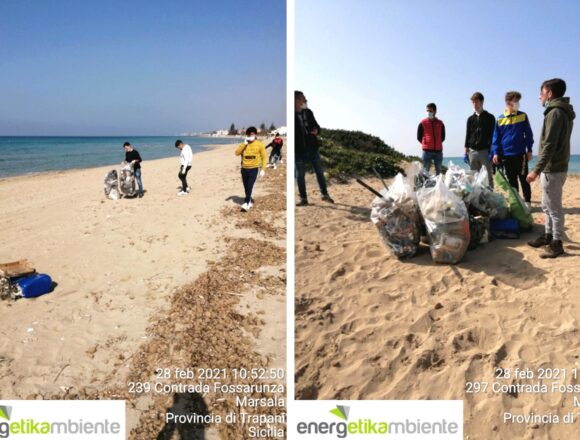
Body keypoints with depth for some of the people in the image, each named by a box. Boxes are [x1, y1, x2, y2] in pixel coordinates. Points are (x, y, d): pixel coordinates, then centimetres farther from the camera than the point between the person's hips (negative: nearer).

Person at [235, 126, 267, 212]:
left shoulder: (259, 144, -3)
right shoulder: (243, 145, 5)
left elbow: (264, 157, -2)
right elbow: (237, 153, -8)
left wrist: (263, 169, -9)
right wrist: (244, 144, -14)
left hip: (254, 169, -4)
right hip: (244, 169, 4)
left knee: (250, 187, -15)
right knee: (246, 188, 11)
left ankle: (246, 204, -17)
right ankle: (250, 201, 29)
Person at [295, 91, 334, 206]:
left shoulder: (308, 112, 6)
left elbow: (316, 125, 15)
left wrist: (316, 130, -7)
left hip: (312, 147, 4)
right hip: (299, 149, -4)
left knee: (319, 171, 10)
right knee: (300, 174, 5)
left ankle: (325, 194, 25)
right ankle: (303, 198, 16)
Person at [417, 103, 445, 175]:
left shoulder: (440, 123, 9)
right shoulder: (423, 123, 2)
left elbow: (443, 137, 15)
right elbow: (419, 137, 4)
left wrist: (437, 144, 7)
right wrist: (426, 144, 2)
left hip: (438, 151, 3)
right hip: (427, 150, -3)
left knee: (438, 170, 8)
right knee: (426, 170, -4)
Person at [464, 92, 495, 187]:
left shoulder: (489, 117, 2)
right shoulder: (470, 119, 13)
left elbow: (493, 135, -2)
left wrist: (491, 151, -10)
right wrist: (466, 151, 8)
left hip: (485, 151, -4)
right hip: (473, 151, 4)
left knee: (488, 177, -2)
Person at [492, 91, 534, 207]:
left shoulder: (523, 116, 1)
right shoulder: (500, 119, 2)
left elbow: (528, 134, 4)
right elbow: (496, 137, 5)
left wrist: (529, 150, 0)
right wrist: (496, 153, -2)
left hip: (521, 154, -1)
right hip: (506, 155, 1)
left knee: (523, 179, 3)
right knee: (511, 181, 10)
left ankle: (527, 202, 11)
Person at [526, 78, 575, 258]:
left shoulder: (555, 113, -16)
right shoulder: (564, 113, 16)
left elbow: (549, 146, -23)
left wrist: (536, 170, -23)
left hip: (552, 169, -10)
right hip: (554, 167, 10)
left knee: (554, 207, -4)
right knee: (547, 206, 18)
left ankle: (556, 243, 3)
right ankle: (548, 235, 29)